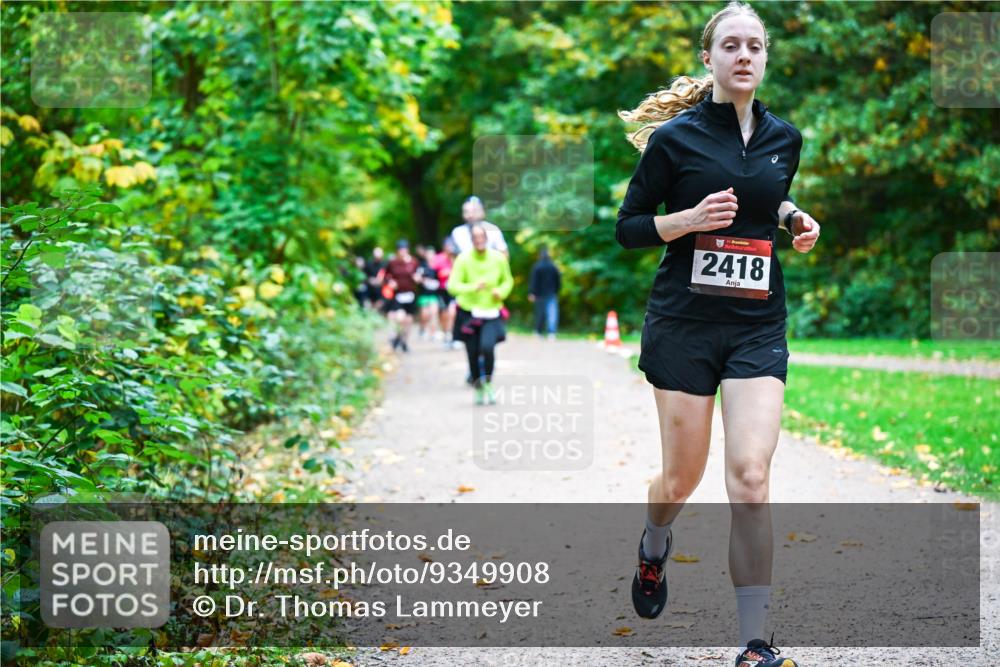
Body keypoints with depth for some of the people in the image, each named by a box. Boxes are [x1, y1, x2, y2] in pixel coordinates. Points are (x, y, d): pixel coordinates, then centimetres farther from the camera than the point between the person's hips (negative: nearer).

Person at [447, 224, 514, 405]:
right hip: (469, 313, 0)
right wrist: (473, 287, -30)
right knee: (473, 354, 4)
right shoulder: (463, 259, -11)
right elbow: (452, 285, -15)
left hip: (491, 313, 0)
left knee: (487, 347, -22)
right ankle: (478, 389, 25)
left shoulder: (498, 258, -4)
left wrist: (501, 291, -10)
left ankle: (488, 382, 1)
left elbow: (508, 280, 11)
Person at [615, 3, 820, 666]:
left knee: (750, 477, -13)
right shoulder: (675, 136, -4)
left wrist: (795, 218, 5)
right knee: (682, 478, 6)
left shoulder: (784, 137, 7)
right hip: (684, 322, -2)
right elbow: (628, 227, 1)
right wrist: (689, 219, -17)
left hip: (758, 325, 2)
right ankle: (654, 548, 45)